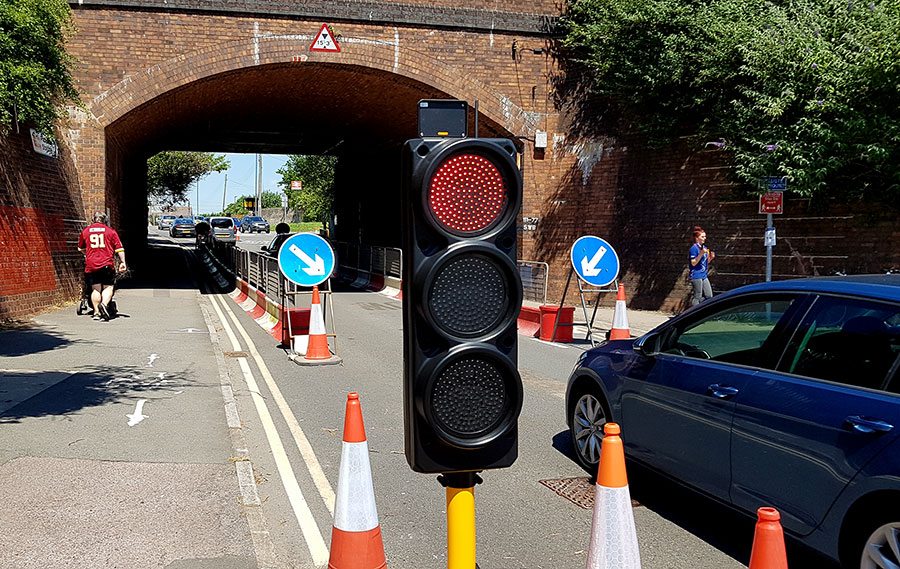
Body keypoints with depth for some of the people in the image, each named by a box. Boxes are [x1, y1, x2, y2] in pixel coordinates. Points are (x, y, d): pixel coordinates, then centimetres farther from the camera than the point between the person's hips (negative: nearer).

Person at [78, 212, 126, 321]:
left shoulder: (85, 231, 12)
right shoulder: (111, 231, 5)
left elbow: (81, 249, 24)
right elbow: (119, 248, -1)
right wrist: (122, 262, 2)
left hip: (91, 265, 2)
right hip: (107, 264, -2)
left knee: (95, 289, 7)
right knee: (108, 287, 4)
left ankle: (96, 312, 3)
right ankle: (104, 304, -21)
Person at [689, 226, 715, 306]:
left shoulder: (704, 248, 15)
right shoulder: (694, 248, -10)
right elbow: (693, 263, -15)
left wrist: (710, 258, 3)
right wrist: (701, 254, -24)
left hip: (704, 276, 8)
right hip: (696, 276, -8)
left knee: (709, 296, 5)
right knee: (698, 297, -4)